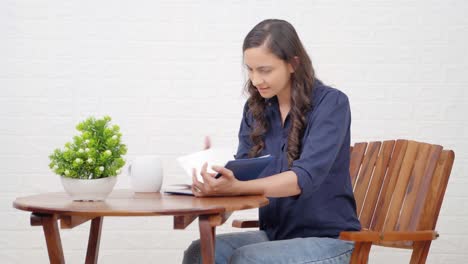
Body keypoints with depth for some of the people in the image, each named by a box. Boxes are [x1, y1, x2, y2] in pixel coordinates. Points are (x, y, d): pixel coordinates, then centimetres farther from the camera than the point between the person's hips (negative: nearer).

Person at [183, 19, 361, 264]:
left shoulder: (330, 103, -12)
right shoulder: (255, 108, 6)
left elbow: (305, 177, -25)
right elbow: (242, 171, 1)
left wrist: (237, 187, -41)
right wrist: (214, 180, -24)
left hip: (327, 239, -5)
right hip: (275, 234, 6)